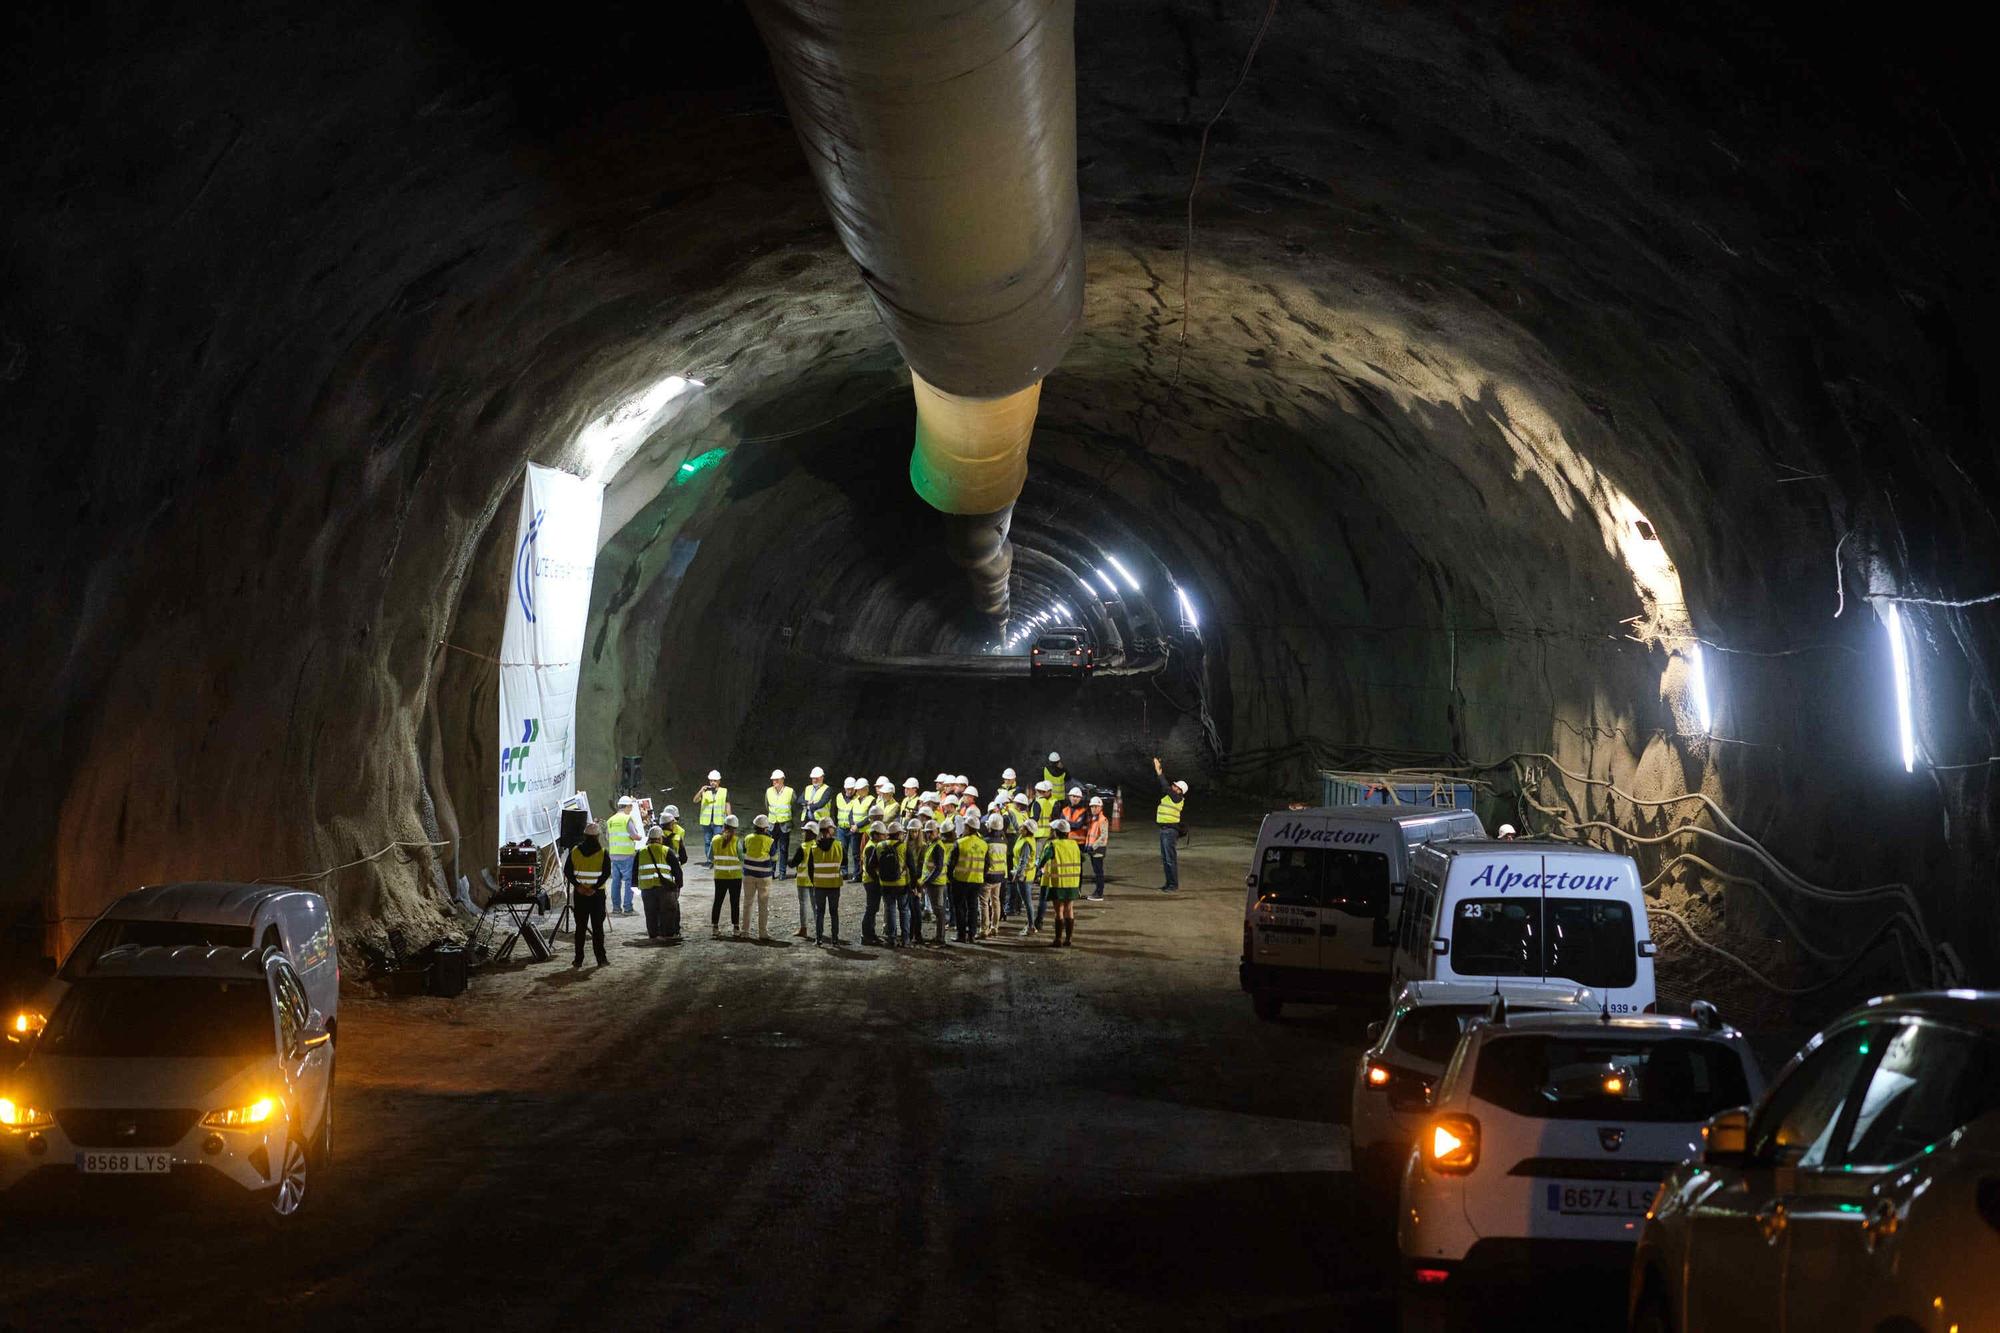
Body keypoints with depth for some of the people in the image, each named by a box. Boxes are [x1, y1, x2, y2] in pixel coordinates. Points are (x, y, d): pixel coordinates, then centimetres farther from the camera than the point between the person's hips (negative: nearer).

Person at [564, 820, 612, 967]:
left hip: (579, 893, 2)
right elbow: (606, 873, -13)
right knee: (597, 927, 3)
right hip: (597, 894, -2)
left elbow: (567, 871, -3)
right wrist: (594, 888, -14)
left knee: (580, 927, 7)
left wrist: (578, 887, -8)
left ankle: (578, 960, 5)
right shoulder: (603, 853, -5)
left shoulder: (574, 851, 2)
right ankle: (601, 959, 0)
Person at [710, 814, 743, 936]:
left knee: (718, 901, 10)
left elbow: (710, 858, 3)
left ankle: (715, 927, 10)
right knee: (734, 902, 7)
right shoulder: (737, 841, -13)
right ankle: (735, 927, 11)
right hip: (735, 876, -2)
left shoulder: (716, 840, -4)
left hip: (719, 876, 2)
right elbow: (742, 858, -12)